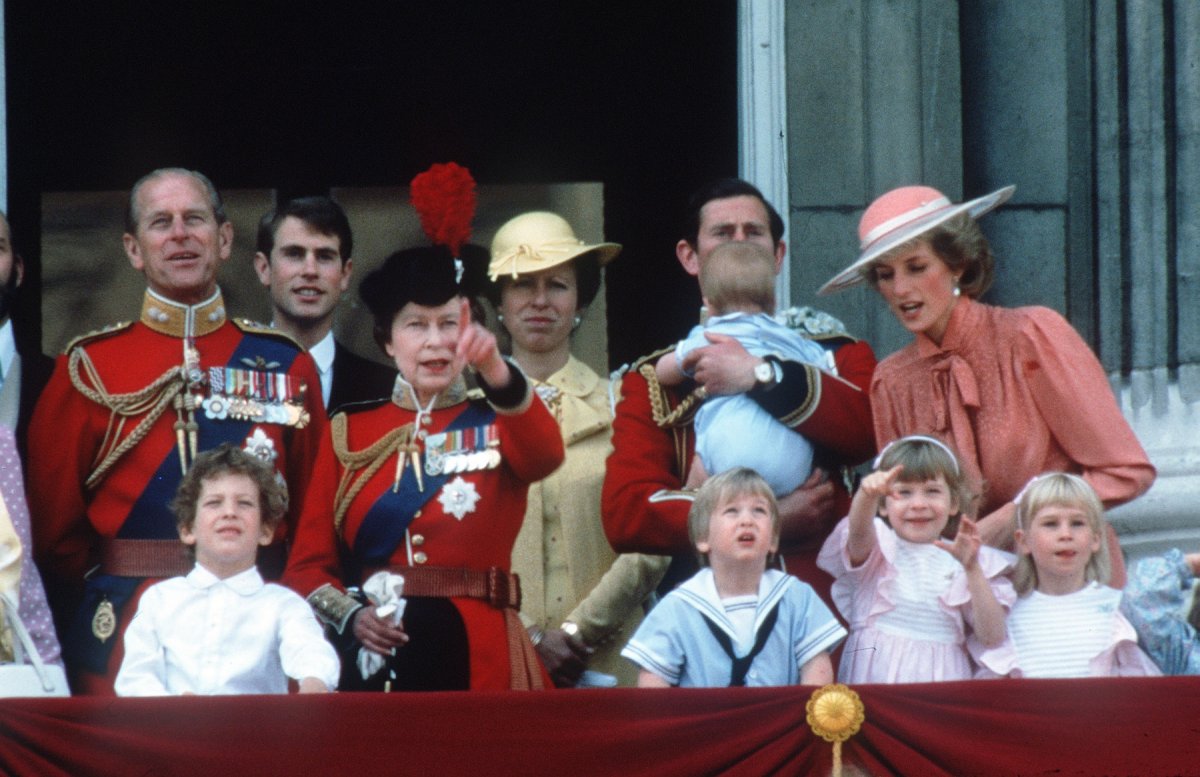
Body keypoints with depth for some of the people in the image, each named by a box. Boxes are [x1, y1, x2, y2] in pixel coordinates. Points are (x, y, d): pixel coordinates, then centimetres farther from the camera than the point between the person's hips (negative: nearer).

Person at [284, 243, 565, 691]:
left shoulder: (500, 424, 5)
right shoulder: (349, 434, 8)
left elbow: (545, 456, -20)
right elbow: (308, 565, 8)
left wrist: (495, 371, -36)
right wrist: (349, 615, -13)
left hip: (481, 658, -1)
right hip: (376, 659, 1)